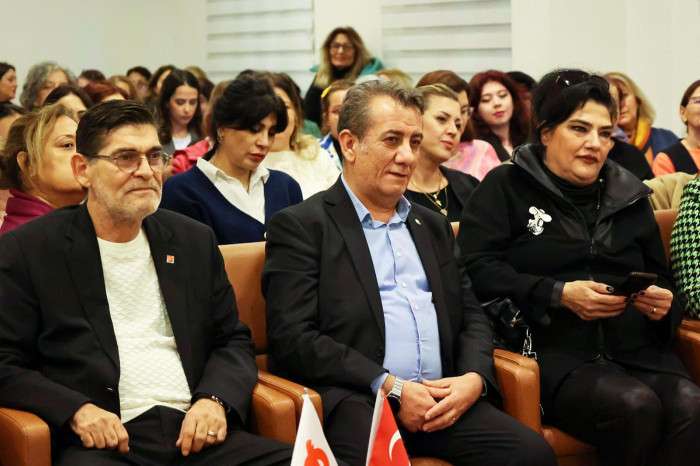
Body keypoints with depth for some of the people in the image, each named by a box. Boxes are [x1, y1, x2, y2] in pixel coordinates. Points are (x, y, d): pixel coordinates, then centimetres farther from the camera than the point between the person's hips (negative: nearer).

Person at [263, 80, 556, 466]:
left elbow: (470, 314, 21)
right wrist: (390, 388, -13)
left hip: (442, 397, 6)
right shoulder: (300, 226, 3)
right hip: (356, 399, -6)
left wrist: (474, 378, -1)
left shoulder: (432, 225, 24)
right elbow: (293, 339, -7)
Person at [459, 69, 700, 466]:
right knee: (635, 406, -33)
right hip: (555, 349, -4)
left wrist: (664, 304, 4)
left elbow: (662, 280, 29)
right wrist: (559, 294, -13)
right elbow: (477, 269, -3)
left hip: (637, 346, 4)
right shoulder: (505, 188, 9)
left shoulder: (629, 196, 23)